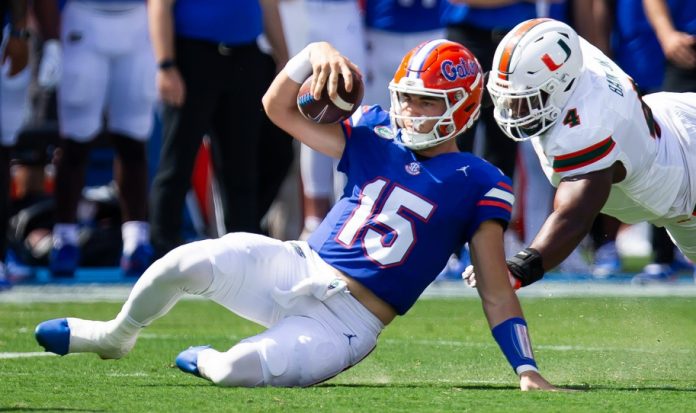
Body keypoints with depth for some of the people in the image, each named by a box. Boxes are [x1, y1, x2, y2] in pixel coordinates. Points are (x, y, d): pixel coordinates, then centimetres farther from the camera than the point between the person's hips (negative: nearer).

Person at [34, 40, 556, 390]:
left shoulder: (475, 184, -2)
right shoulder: (376, 139, 10)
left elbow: (496, 291, -2)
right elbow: (279, 106, 12)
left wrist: (528, 372, -11)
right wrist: (317, 53, -6)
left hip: (346, 324, -4)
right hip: (294, 268, 4)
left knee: (240, 370, -31)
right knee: (187, 263, -23)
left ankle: (205, 361, 9)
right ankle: (116, 336, 8)